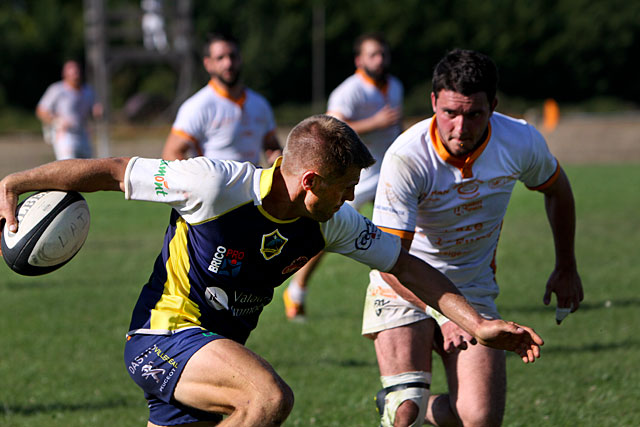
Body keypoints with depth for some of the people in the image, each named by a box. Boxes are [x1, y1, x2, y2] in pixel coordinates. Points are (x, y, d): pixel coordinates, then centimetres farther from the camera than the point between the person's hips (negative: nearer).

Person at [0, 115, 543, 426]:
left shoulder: (331, 223, -4)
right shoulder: (218, 184, -23)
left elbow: (407, 266, 5)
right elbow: (113, 171, -15)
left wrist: (477, 324, -1)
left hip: (214, 348, 8)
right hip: (163, 334, -8)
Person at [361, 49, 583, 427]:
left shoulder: (522, 141, -14)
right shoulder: (406, 157, -26)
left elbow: (556, 189, 10)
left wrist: (566, 268, 17)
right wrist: (442, 312, -35)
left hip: (475, 290, 3)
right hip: (404, 286, -3)